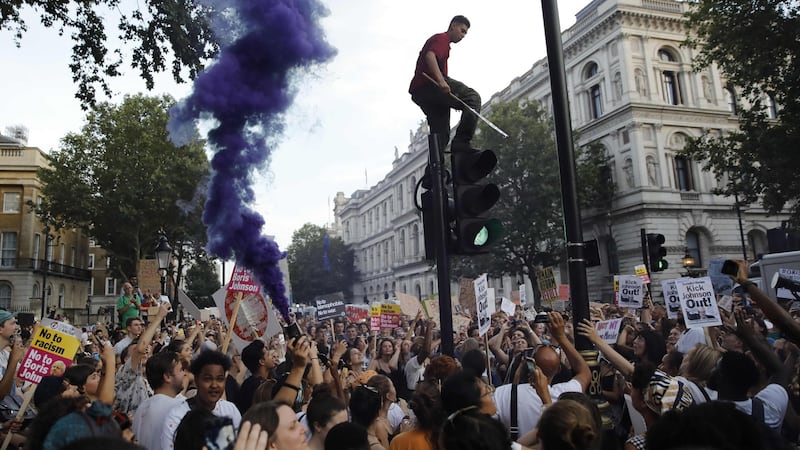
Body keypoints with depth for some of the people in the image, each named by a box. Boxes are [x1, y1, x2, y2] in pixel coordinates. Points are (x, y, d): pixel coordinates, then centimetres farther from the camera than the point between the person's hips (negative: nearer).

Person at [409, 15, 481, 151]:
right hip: (430, 85, -10)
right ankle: (461, 142, -27)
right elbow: (430, 56, -18)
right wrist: (441, 81, -29)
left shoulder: (440, 40, 32)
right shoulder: (442, 38, 1)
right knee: (472, 98, -16)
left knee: (441, 133, 10)